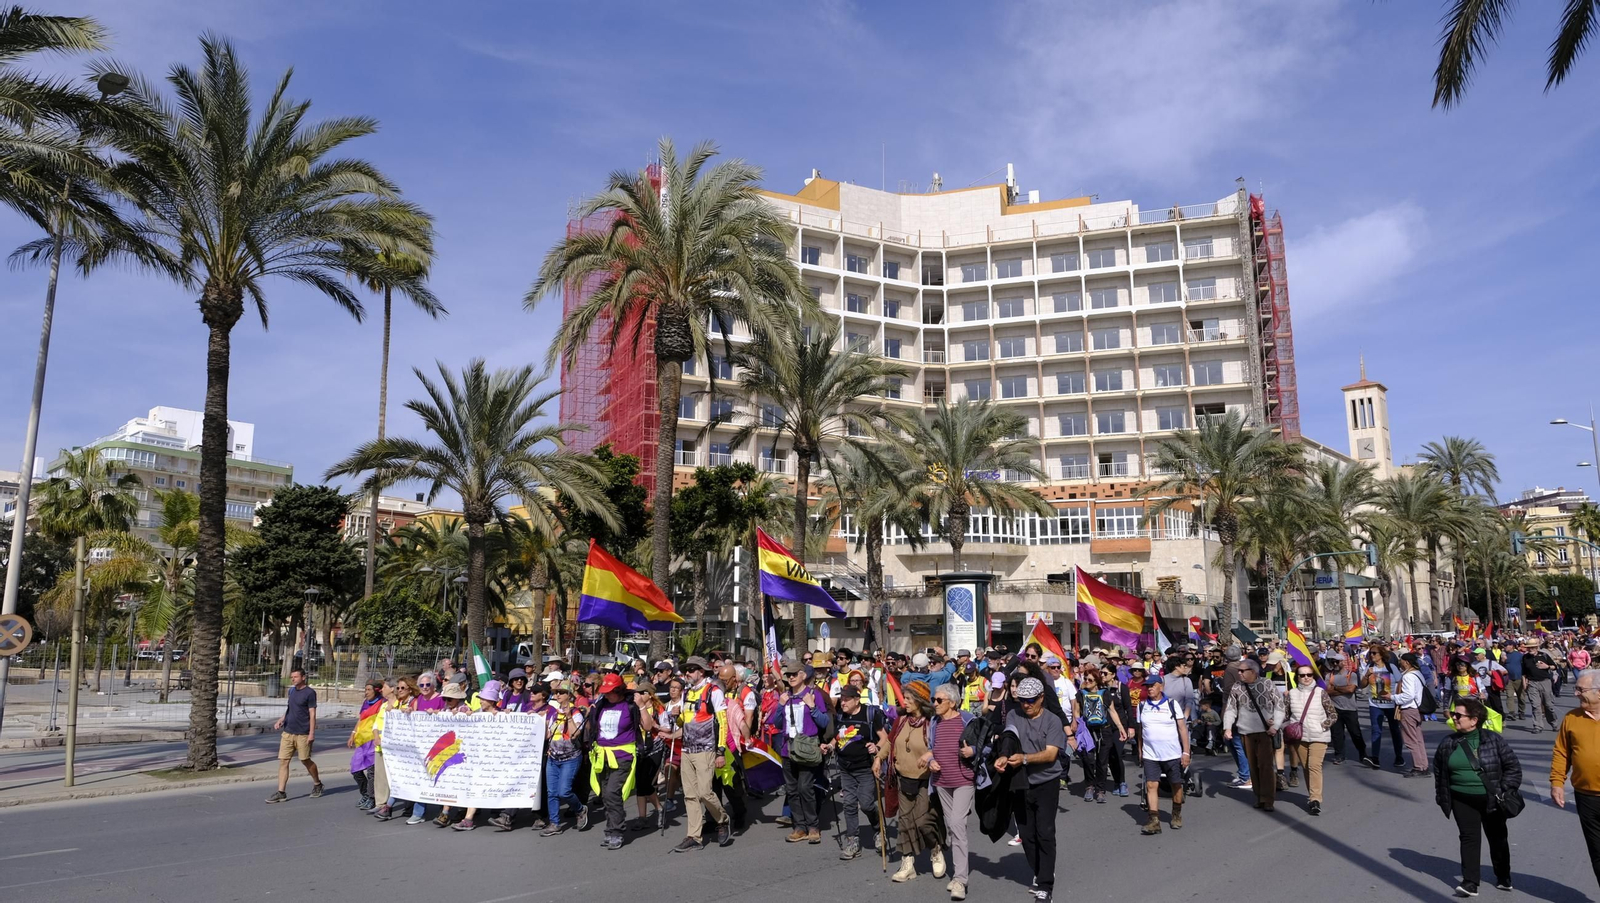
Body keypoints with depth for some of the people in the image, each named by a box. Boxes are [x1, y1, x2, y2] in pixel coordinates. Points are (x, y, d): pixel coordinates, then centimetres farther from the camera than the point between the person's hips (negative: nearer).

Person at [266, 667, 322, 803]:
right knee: (283, 761, 0)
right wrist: (281, 719, 5)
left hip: (302, 734, -6)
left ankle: (317, 784, 25)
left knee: (305, 760, 4)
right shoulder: (292, 690, 11)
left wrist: (312, 733, -15)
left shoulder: (309, 693, -9)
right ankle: (281, 793, 2)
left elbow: (312, 714, -11)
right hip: (288, 732, 6)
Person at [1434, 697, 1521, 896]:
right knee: (1469, 838, -3)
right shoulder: (1448, 744, -1)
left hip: (1491, 800, -1)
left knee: (1497, 838, 14)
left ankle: (1503, 877, 34)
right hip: (1462, 801, 2)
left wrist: (1503, 790, -10)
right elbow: (1438, 771, 10)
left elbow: (1513, 766, -4)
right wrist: (1442, 797, 8)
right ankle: (1470, 882, -2)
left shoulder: (1493, 740, -9)